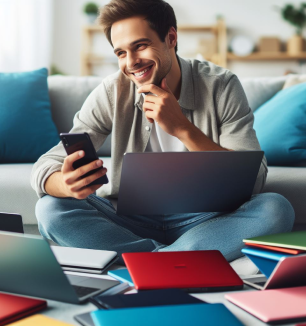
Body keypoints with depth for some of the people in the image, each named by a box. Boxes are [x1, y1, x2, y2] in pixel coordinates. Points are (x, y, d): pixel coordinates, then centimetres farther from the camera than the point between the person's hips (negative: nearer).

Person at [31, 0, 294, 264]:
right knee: (51, 208, -23)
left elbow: (254, 181, -17)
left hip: (202, 220, -1)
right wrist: (66, 183, -36)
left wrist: (182, 128, -25)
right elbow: (46, 166, -11)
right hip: (131, 219, 2)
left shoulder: (220, 86, -9)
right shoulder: (112, 93, -6)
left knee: (276, 209, -28)